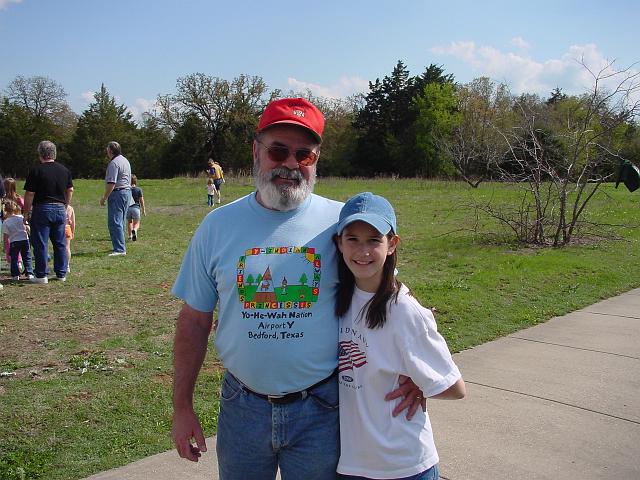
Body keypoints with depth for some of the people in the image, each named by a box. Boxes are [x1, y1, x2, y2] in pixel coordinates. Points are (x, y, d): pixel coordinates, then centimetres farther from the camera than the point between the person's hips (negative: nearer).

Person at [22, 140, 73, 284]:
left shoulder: (36, 170, -10)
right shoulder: (64, 170, 6)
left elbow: (29, 194, -10)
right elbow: (70, 190, 13)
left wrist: (26, 213, -2)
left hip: (42, 209, -5)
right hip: (60, 209, 5)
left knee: (40, 244, 2)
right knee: (60, 243, 12)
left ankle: (42, 275, 4)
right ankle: (61, 273, 16)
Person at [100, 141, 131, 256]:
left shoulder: (114, 163, -14)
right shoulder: (125, 160, 18)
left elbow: (111, 183, -21)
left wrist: (104, 198, -14)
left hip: (117, 193, -10)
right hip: (127, 191, 10)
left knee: (114, 222, -10)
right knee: (120, 222, 16)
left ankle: (119, 249, -14)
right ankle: (120, 247, 22)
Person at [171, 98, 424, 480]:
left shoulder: (342, 222, -7)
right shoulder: (218, 226, -3)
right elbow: (195, 320, 3)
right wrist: (183, 407, 3)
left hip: (321, 408, -1)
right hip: (242, 407, 2)